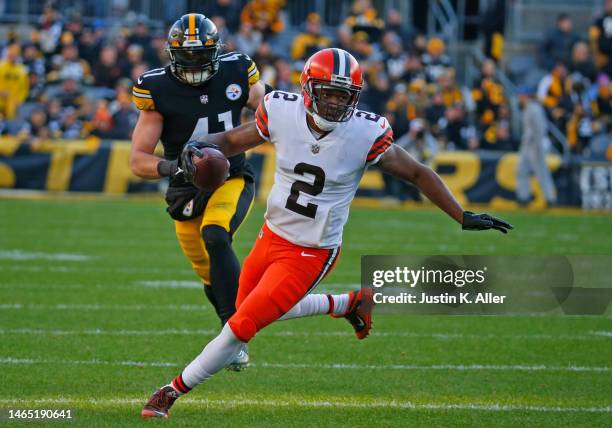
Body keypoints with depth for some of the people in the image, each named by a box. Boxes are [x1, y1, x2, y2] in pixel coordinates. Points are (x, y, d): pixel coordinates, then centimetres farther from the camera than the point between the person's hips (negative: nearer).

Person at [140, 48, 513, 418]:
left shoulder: (366, 134, -21)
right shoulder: (283, 113, -13)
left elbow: (418, 173, -9)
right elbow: (231, 141, 2)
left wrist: (464, 217, -10)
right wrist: (197, 147, -20)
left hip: (311, 253, -5)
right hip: (272, 236, 5)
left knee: (242, 326, -9)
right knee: (255, 310, 26)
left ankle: (173, 392, 10)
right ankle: (347, 304, 40)